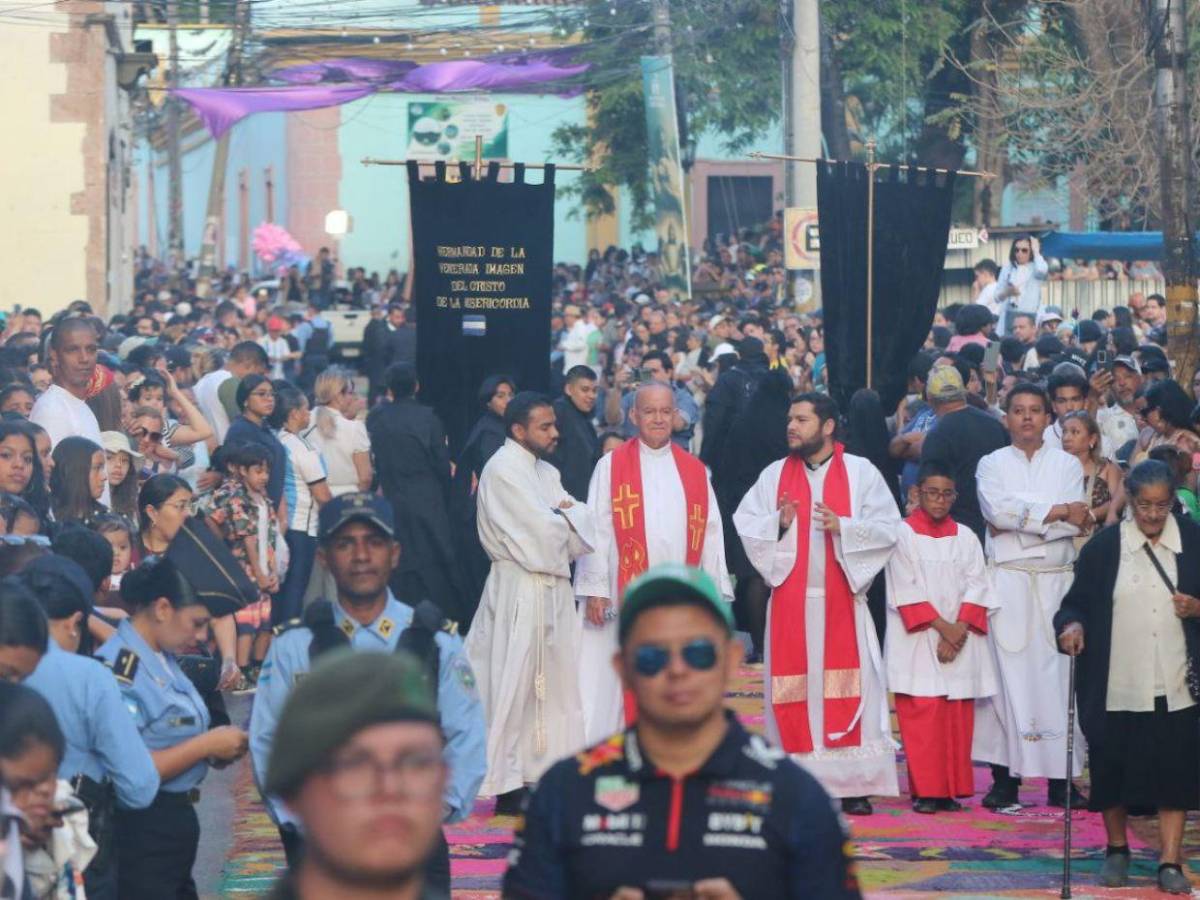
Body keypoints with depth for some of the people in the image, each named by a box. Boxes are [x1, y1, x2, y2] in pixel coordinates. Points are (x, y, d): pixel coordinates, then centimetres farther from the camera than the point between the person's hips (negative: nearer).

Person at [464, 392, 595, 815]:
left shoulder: (545, 473, 17)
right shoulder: (503, 470, -12)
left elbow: (586, 524, 8)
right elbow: (543, 532, -20)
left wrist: (561, 517, -12)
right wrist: (566, 519, 0)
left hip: (553, 588, 9)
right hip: (520, 591, -9)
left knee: (556, 685, 10)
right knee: (515, 688, -5)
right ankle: (509, 788, -2)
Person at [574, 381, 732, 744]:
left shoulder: (695, 471, 12)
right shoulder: (612, 466, 4)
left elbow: (710, 534, 11)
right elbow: (597, 530, -1)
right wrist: (595, 589, -8)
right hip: (626, 598, -3)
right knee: (613, 687, -4)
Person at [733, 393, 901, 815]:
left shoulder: (861, 472, 4)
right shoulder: (774, 475, 10)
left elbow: (888, 527, -2)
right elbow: (744, 524, 7)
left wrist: (842, 526, -16)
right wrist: (778, 523, -12)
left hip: (842, 598, -2)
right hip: (789, 599, 2)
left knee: (849, 686, -5)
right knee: (794, 688, -1)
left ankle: (853, 786, -2)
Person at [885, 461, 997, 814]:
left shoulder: (965, 537, 11)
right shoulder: (903, 534, 0)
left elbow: (976, 587, 4)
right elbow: (905, 590, -6)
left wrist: (959, 630, -10)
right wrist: (940, 625, -12)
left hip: (960, 640, 3)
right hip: (917, 640, -3)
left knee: (958, 717, 2)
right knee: (922, 716, -7)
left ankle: (952, 789, 7)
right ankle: (925, 791, -4)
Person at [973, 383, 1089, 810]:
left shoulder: (1067, 465, 12)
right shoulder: (992, 464, 9)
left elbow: (1076, 523, -2)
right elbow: (996, 510, -10)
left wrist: (1022, 517, -10)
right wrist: (1057, 511, -8)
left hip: (1056, 581, 1)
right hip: (1007, 580, -1)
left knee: (1058, 674, -3)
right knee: (1009, 673, -5)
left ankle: (1061, 779, -1)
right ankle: (1005, 777, -4)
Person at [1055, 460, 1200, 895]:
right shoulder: (1103, 547, 1)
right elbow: (1076, 602, 3)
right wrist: (1072, 625, -18)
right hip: (1117, 684, 0)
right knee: (1113, 767, 6)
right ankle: (1117, 850, 26)